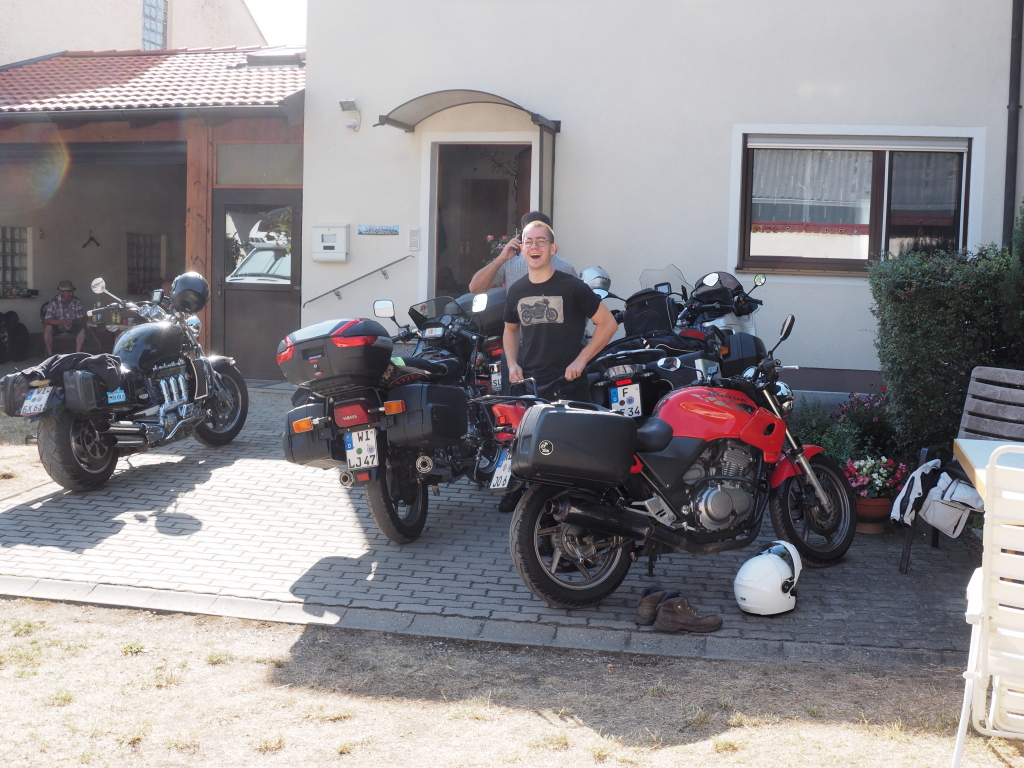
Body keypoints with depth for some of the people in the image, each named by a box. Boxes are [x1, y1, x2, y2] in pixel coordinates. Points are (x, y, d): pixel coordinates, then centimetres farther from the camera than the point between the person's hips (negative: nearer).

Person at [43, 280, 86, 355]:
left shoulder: (77, 301, -10)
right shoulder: (53, 302, -18)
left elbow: (81, 319, -10)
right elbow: (47, 320, -25)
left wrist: (73, 322, -34)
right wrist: (62, 322, -42)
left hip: (72, 326, 2)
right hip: (57, 326, -2)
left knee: (82, 329, -27)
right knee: (48, 328, -32)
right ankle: (50, 354, -21)